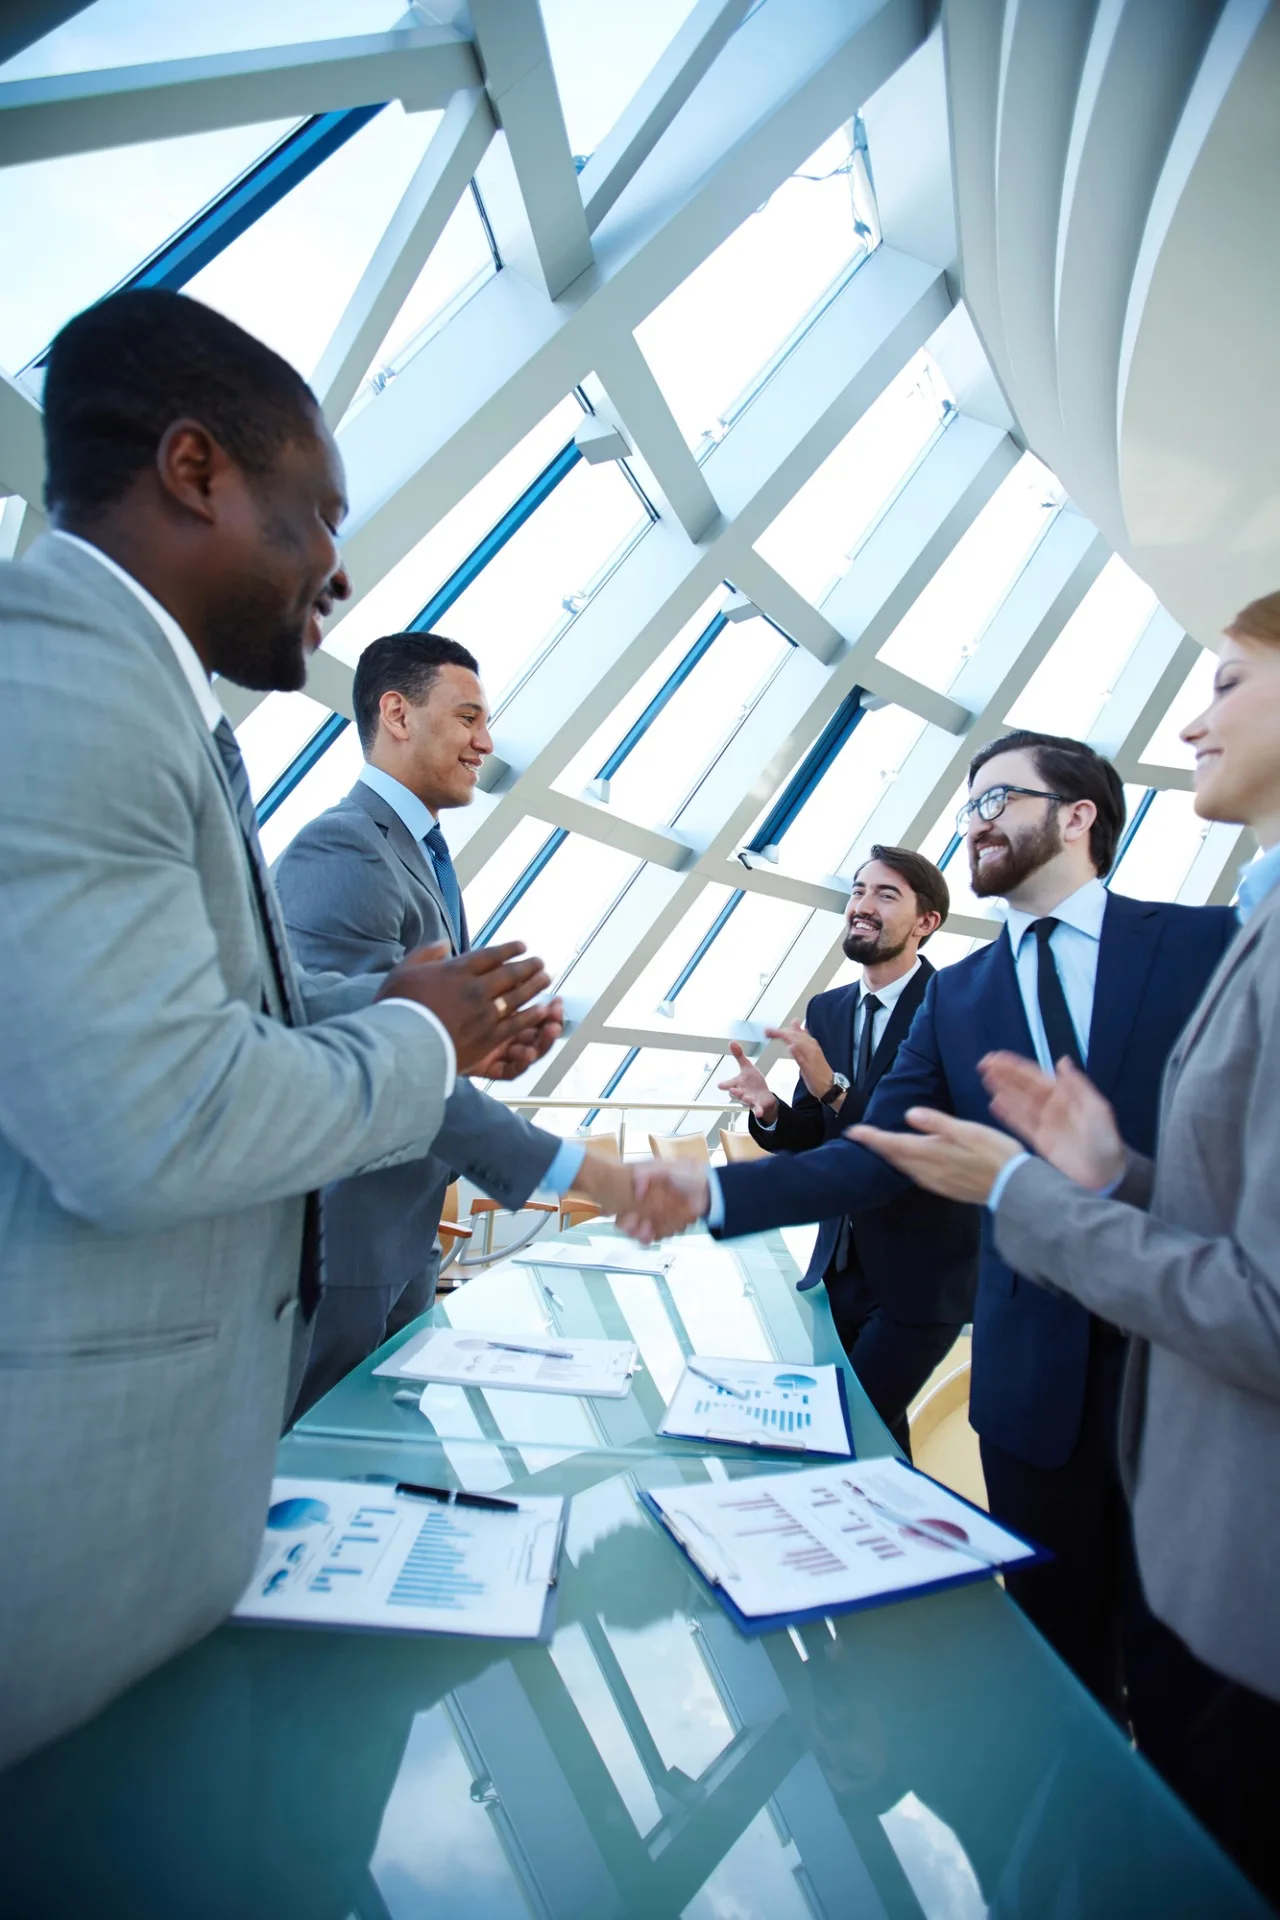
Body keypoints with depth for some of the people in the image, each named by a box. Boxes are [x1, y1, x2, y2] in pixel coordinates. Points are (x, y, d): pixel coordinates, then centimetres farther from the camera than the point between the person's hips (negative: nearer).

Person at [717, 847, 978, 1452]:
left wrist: (832, 1088, -34)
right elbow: (809, 1137, 6)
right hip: (840, 1265, 6)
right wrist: (768, 1110, -15)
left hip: (920, 1272, -6)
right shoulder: (825, 1009, 3)